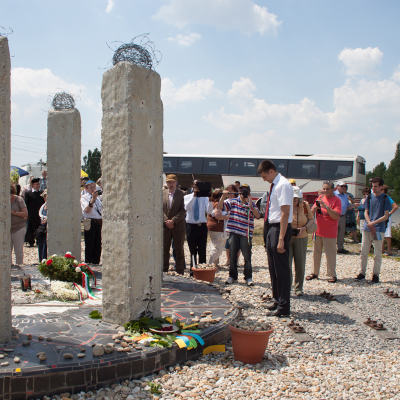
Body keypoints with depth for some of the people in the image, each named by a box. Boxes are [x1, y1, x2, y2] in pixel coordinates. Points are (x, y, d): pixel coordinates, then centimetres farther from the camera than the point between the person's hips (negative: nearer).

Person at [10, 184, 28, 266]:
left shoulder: (19, 200, -2)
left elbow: (25, 214, -6)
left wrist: (14, 212, -17)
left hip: (19, 228, -3)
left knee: (18, 250, 0)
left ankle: (19, 265, 7)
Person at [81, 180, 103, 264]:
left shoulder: (97, 198, 19)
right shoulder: (84, 197, -2)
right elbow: (87, 210, -18)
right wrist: (92, 199, -29)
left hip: (99, 223, 6)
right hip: (90, 223, -6)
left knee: (98, 245, 9)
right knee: (89, 245, -2)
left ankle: (96, 263, 18)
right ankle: (88, 264, 4)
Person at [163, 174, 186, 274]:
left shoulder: (182, 194, -2)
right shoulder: (162, 194, 7)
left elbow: (183, 210, -7)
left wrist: (173, 220, -15)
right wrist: (166, 221, -8)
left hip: (178, 226, -2)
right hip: (165, 226, 3)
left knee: (179, 250, 2)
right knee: (164, 250, 7)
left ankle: (180, 272, 9)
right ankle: (164, 270, 18)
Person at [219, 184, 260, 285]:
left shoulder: (252, 204, 5)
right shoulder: (233, 201, 6)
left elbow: (258, 216, -6)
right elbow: (220, 206, -1)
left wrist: (251, 207, -18)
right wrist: (223, 196, -15)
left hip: (246, 233, -1)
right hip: (234, 232, 1)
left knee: (247, 256, -1)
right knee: (232, 255, 8)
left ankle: (248, 277, 7)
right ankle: (232, 276, 19)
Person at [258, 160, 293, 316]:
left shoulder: (283, 185, -16)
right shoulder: (274, 185, 13)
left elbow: (285, 213, -22)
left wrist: (281, 239, -25)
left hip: (279, 228, -10)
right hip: (271, 227, 10)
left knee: (281, 268, -2)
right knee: (273, 268, 17)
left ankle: (283, 307, 7)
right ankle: (277, 301, 30)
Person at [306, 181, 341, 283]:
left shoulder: (336, 200, -6)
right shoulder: (320, 198, 10)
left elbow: (336, 216, -17)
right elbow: (312, 213, 12)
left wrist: (326, 206, -25)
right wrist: (314, 208, -11)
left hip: (329, 232, -5)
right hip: (318, 230, 5)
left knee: (330, 254, -3)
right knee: (316, 253, 10)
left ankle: (332, 275, 5)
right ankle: (315, 272, 19)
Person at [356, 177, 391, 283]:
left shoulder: (385, 198, -2)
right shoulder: (369, 197, 8)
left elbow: (386, 216, -4)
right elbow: (366, 213, 9)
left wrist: (373, 223, -15)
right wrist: (370, 224, -8)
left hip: (379, 229, -3)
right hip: (367, 228, 3)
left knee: (377, 254, 1)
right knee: (364, 252, 4)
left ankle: (376, 274, 9)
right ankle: (362, 273, 14)